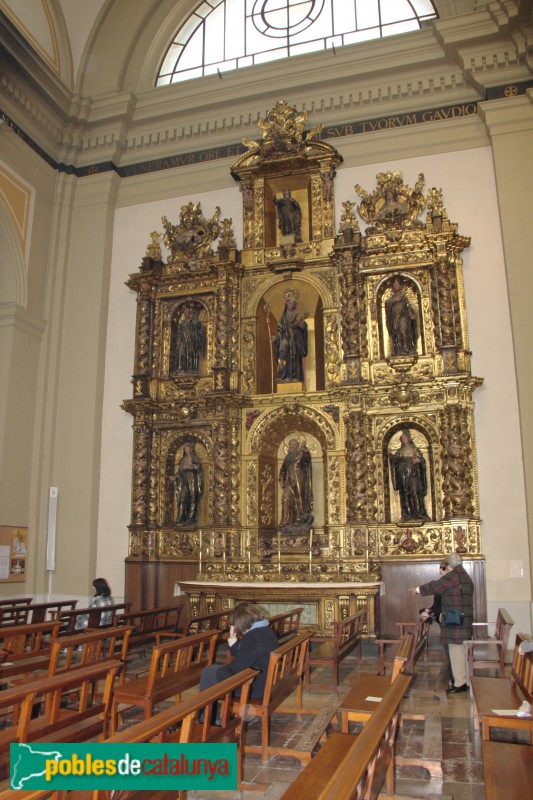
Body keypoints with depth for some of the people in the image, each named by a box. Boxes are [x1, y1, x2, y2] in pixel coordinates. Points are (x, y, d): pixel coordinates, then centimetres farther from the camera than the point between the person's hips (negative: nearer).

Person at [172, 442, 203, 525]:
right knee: (183, 498, -5)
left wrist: (187, 467, -15)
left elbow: (198, 466, -9)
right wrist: (175, 477, 3)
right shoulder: (183, 459, 19)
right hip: (183, 480, 4)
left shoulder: (194, 458, 7)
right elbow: (180, 470, 16)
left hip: (191, 479, -4)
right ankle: (182, 519, -9)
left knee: (192, 498, -8)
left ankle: (191, 518, -9)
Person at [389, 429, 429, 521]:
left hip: (413, 474, -2)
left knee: (415, 492, -10)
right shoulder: (400, 451, 16)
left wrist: (418, 460, -14)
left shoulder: (414, 449, 9)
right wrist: (391, 455, -9)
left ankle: (418, 513, -7)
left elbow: (422, 459, 7)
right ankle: (407, 514, -2)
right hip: (403, 474, 2)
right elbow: (395, 459, 10)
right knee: (404, 494, -3)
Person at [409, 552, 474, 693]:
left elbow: (435, 586, -11)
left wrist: (418, 589, 4)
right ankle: (466, 681, 20)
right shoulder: (466, 577, 15)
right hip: (465, 621, 9)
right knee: (463, 651, 14)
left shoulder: (453, 576, -15)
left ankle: (460, 683, 1)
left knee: (456, 650, -3)